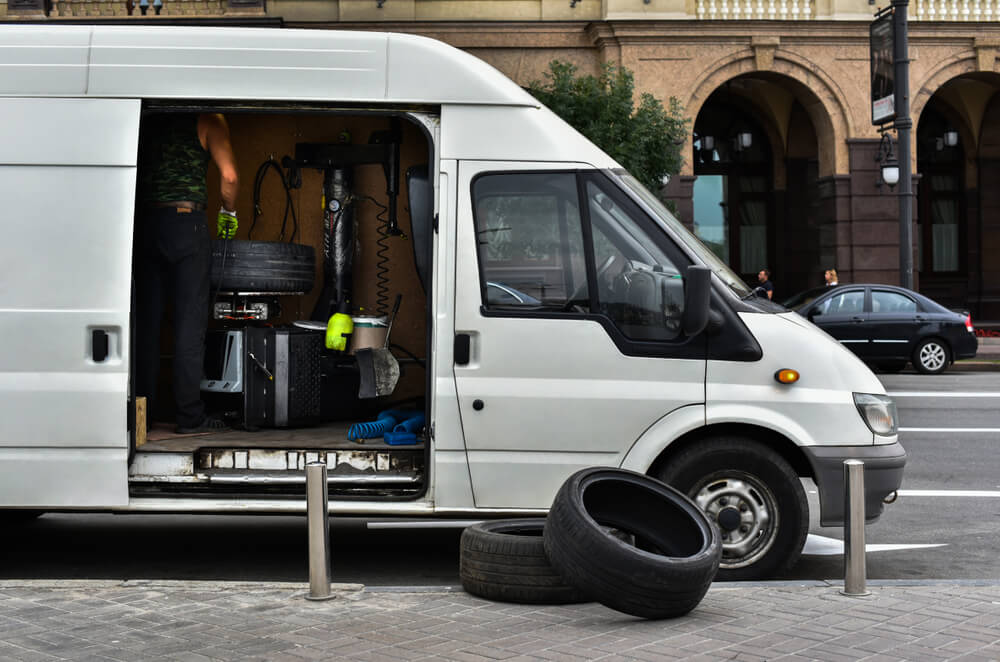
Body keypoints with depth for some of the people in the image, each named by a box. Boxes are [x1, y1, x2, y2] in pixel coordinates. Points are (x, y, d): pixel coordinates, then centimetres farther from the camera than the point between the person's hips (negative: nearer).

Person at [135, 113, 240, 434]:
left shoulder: (147, 121, 17)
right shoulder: (208, 121, 5)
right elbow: (229, 177, -3)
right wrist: (229, 214, 13)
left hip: (144, 223, 4)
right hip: (186, 223, -4)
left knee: (145, 323, 7)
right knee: (190, 322, 0)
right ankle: (190, 416, 1)